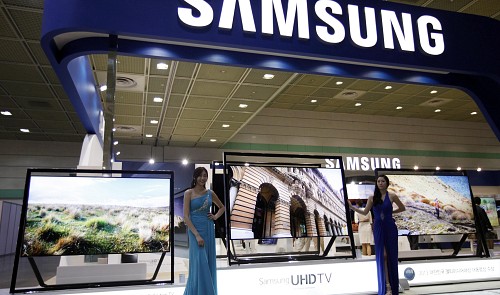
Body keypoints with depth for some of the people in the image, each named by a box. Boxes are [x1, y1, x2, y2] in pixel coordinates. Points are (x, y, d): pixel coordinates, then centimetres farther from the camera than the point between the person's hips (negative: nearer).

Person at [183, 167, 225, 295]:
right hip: (195, 230, -4)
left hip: (209, 229, 4)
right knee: (200, 262, -8)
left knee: (209, 262, 9)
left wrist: (216, 216, 3)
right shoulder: (189, 193, -5)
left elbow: (222, 207, 23)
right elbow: (186, 216, -11)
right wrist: (197, 235, -17)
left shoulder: (210, 193, 6)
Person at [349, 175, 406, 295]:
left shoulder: (391, 196, -2)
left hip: (390, 228, -1)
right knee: (382, 255, -1)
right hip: (378, 228, 1)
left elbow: (402, 208, 13)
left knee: (391, 255, 4)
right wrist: (352, 207, -3)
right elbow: (365, 212, 6)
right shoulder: (372, 198, 2)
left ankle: (393, 285, 18)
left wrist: (390, 212, 5)